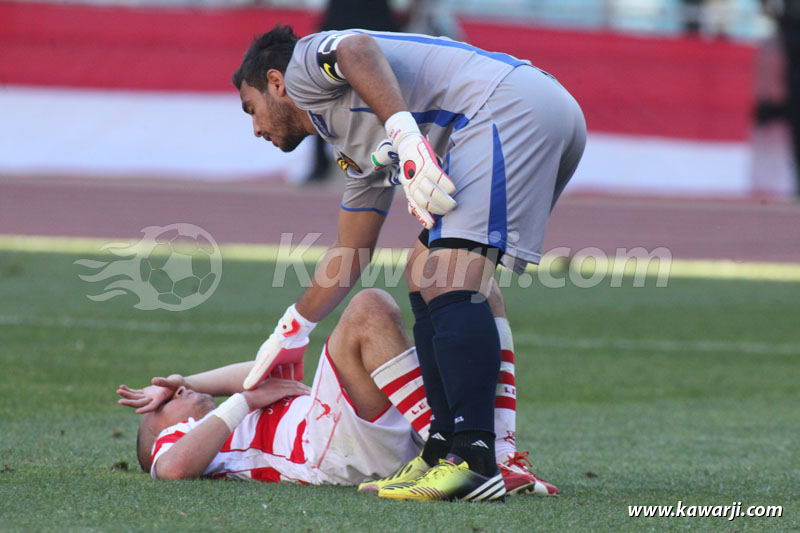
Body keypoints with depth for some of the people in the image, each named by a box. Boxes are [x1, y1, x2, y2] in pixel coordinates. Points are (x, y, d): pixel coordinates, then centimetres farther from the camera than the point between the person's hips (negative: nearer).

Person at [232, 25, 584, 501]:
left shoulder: (303, 62, 13)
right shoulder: (356, 147, 35)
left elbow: (358, 49, -12)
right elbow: (348, 259, 43)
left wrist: (405, 134, -24)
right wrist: (290, 332, 55)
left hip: (507, 106, -10)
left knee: (447, 284, -18)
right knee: (426, 278, 15)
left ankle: (474, 462, -29)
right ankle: (446, 452, 8)